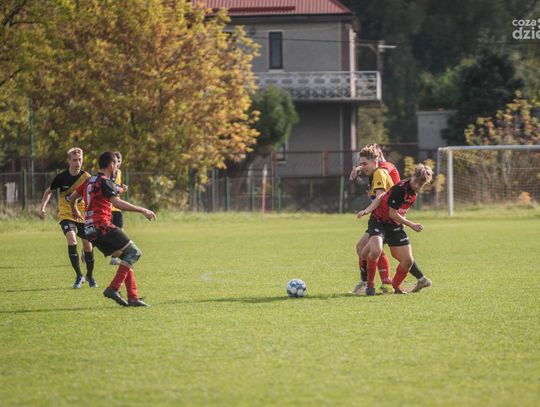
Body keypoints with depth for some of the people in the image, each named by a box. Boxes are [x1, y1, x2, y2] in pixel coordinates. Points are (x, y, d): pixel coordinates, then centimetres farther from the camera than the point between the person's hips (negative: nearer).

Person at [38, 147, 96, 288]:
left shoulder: (86, 177, -10)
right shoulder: (61, 177, -10)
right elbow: (49, 191, 7)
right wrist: (42, 207, -2)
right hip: (66, 214, -1)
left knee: (87, 245, 1)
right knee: (71, 240, -22)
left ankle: (90, 275, 27)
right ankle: (79, 276, -10)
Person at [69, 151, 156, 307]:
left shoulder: (89, 181, 19)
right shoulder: (105, 182, -8)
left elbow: (72, 197, 32)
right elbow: (117, 203, -24)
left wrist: (75, 211, 54)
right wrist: (143, 210, -23)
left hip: (91, 230, 9)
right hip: (102, 225, -9)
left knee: (126, 258, 11)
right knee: (134, 252, -11)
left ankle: (133, 298, 2)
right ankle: (113, 288, -20)